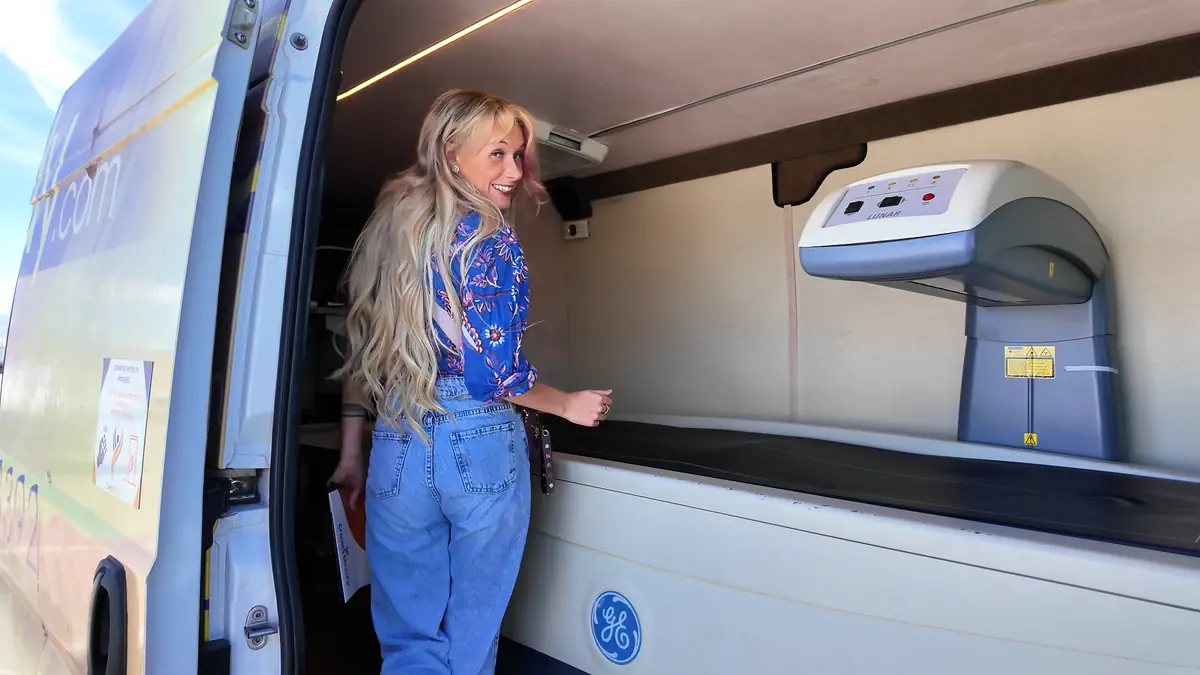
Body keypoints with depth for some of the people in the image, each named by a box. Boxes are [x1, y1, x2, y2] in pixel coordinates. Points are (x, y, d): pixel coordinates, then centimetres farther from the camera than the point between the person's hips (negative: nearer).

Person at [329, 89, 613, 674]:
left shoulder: (388, 227, 10)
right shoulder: (489, 235, -10)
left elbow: (361, 348, 11)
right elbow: (494, 368, -15)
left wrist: (352, 452, 16)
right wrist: (570, 404, 1)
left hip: (396, 447, 6)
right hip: (478, 444, -5)